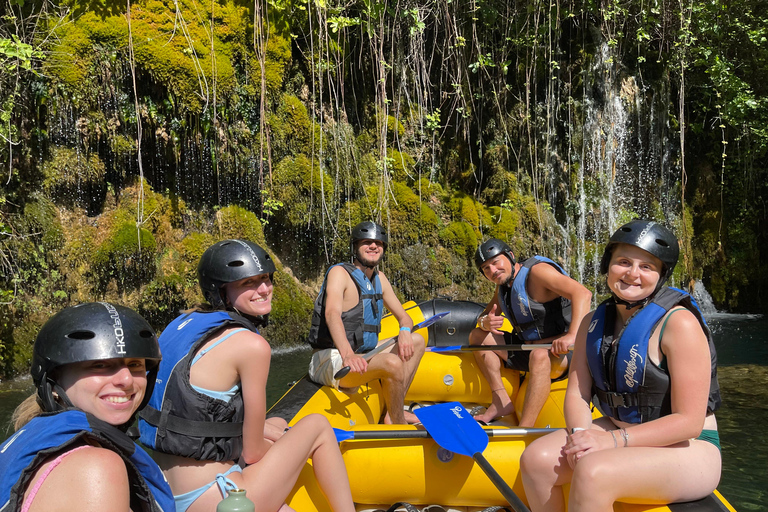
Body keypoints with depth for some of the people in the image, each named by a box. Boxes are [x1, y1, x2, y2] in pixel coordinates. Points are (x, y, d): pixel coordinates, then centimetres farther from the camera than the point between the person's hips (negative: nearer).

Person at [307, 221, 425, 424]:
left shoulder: (379, 278, 13)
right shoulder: (340, 272, -12)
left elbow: (403, 316, 14)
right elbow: (332, 314, -30)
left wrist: (405, 331, -13)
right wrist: (347, 354, -48)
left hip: (358, 357, 9)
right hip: (330, 361, -9)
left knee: (417, 341, 9)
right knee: (392, 363, -30)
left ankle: (393, 413, 1)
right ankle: (396, 423, -5)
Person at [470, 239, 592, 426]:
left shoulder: (537, 271, -17)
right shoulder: (503, 285, 10)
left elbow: (582, 294, -29)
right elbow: (483, 317, 14)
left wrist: (572, 335, -42)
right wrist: (485, 323, -13)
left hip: (559, 350, -9)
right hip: (528, 348, 9)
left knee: (539, 355, -41)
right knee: (477, 336, 2)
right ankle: (501, 402, -3)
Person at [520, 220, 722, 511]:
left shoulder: (679, 323, -17)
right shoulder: (593, 322, 4)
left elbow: (689, 421, -19)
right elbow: (577, 394, 3)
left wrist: (614, 440, -25)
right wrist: (580, 434, -18)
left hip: (686, 451, -6)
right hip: (618, 435, 6)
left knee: (591, 473, -33)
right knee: (536, 459, -16)